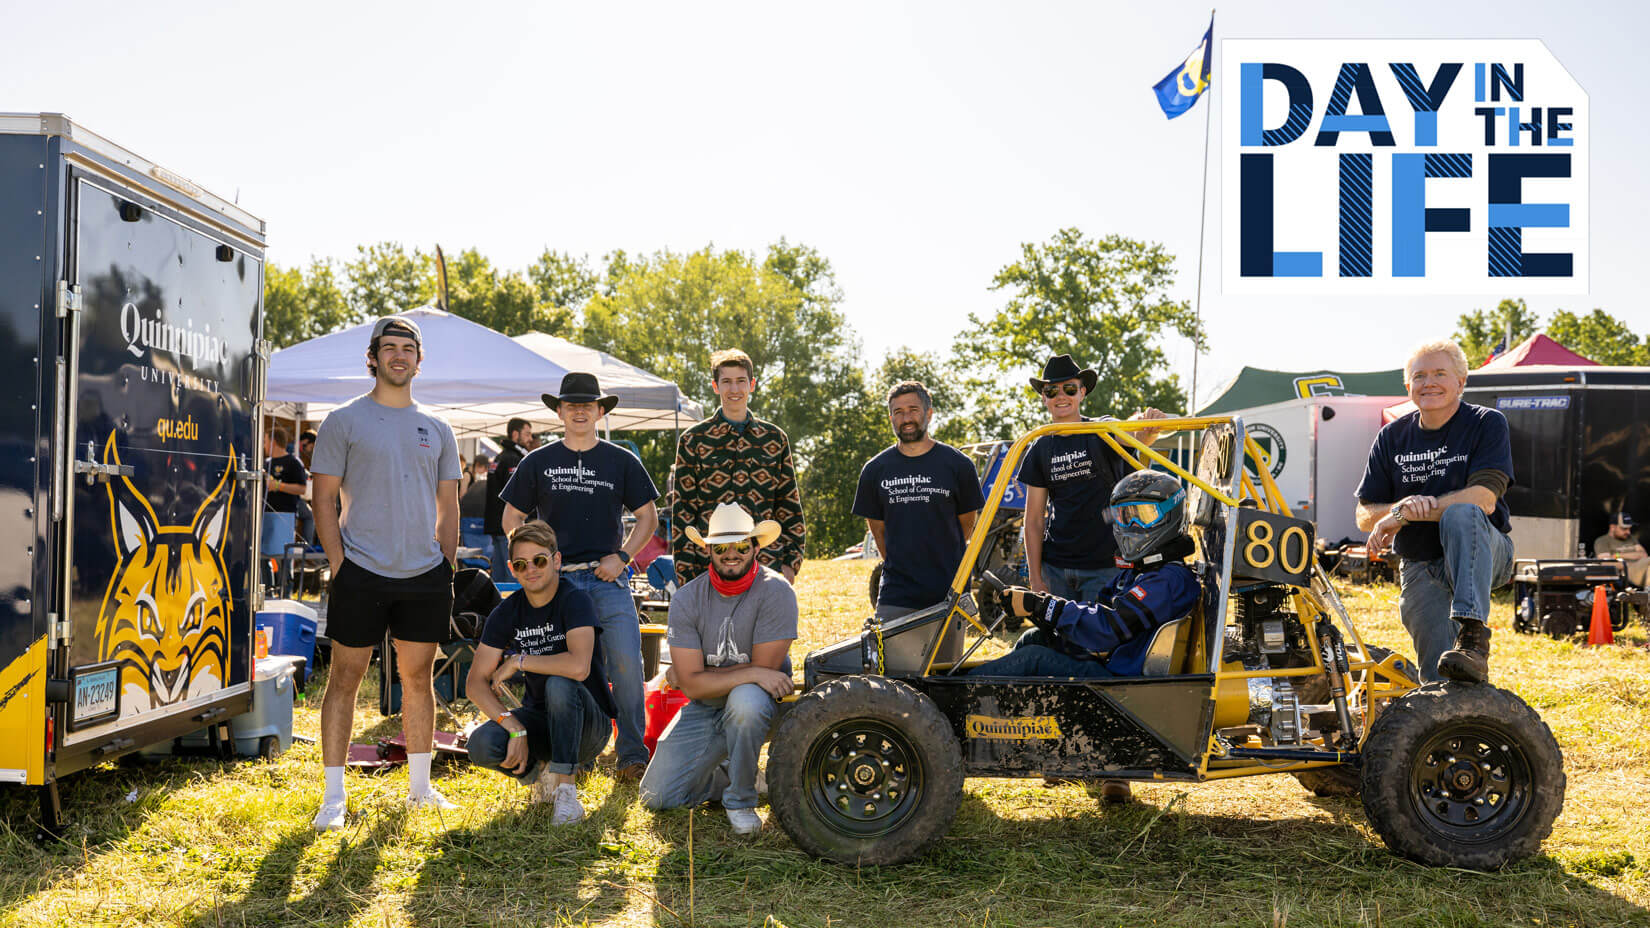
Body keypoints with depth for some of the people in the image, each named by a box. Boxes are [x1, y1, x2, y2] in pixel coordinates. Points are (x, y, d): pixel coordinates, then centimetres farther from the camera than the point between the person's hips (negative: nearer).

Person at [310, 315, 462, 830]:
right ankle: (334, 796, 7)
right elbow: (325, 499, -1)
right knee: (345, 677, 0)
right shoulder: (344, 422, 1)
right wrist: (339, 566, -9)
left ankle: (420, 786, 22)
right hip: (361, 574, -4)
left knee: (418, 677, 11)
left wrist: (446, 569, 7)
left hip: (426, 575, 4)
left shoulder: (437, 430, 13)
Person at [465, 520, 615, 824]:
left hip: (589, 723, -4)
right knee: (482, 744, -25)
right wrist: (515, 727, -22)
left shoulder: (575, 601, -17)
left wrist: (518, 661, -22)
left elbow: (578, 667, -35)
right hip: (539, 718, 4)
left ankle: (565, 789, -22)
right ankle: (539, 771, 6)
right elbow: (475, 682, -7)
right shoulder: (507, 613, -2)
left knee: (559, 684, -36)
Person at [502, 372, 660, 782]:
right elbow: (511, 518, 14)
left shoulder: (622, 462, 8)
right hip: (557, 579, 1)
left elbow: (649, 515, 12)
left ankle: (632, 754, -3)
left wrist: (622, 556, -2)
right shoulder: (538, 463, 9)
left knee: (626, 663, -11)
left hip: (608, 579, -1)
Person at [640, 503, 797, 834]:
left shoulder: (775, 591, -16)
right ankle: (724, 773, 24)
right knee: (656, 797, -6)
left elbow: (766, 668, -17)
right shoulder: (687, 599, -8)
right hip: (704, 709, 3)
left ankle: (741, 799, -14)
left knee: (745, 699, -39)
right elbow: (692, 684, -13)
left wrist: (695, 675, -11)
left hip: (757, 703, -3)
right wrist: (752, 674, -26)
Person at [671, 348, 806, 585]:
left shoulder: (775, 438, 11)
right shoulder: (693, 440, 5)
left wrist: (791, 562, 5)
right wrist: (686, 574, -2)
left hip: (768, 566, 2)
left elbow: (790, 503, 13)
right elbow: (682, 509, 4)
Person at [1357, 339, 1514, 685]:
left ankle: (1473, 637, -44)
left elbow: (1483, 498, -19)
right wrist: (1399, 506, -18)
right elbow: (1365, 517, 6)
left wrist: (1403, 515, -20)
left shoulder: (1488, 423, -4)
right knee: (1439, 679, -13)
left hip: (1484, 554, -3)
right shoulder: (1392, 437, 8)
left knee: (1461, 514, -38)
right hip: (1420, 569, 3)